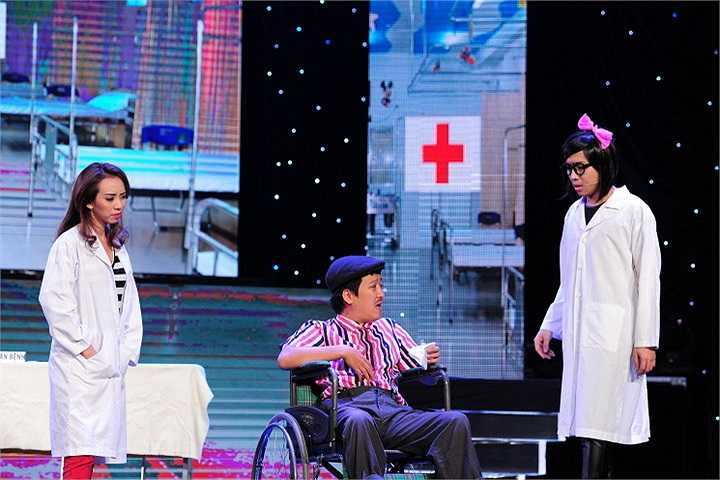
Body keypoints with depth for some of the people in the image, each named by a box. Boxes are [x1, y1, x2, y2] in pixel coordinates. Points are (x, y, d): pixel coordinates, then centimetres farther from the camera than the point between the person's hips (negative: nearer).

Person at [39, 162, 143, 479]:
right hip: (80, 367, -7)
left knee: (94, 452, 4)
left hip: (111, 367, 7)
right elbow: (53, 299, -15)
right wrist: (81, 346, -14)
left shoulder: (117, 248, 18)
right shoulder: (70, 243, -6)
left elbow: (129, 304, 21)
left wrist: (128, 351, 9)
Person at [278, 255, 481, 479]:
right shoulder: (320, 330, 19)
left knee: (456, 421, -24)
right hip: (347, 405, -4)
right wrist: (342, 351, -6)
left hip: (393, 409, 4)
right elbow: (285, 358, -1)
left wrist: (430, 361, 5)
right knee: (359, 421, -43)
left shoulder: (390, 329, 32)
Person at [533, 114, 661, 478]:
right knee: (584, 419, 3)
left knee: (596, 420, -12)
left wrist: (646, 340, -11)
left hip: (612, 333, -7)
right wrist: (550, 325, 19)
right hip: (578, 331, 7)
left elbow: (648, 278, -6)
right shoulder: (575, 213, 15)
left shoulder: (633, 211, -4)